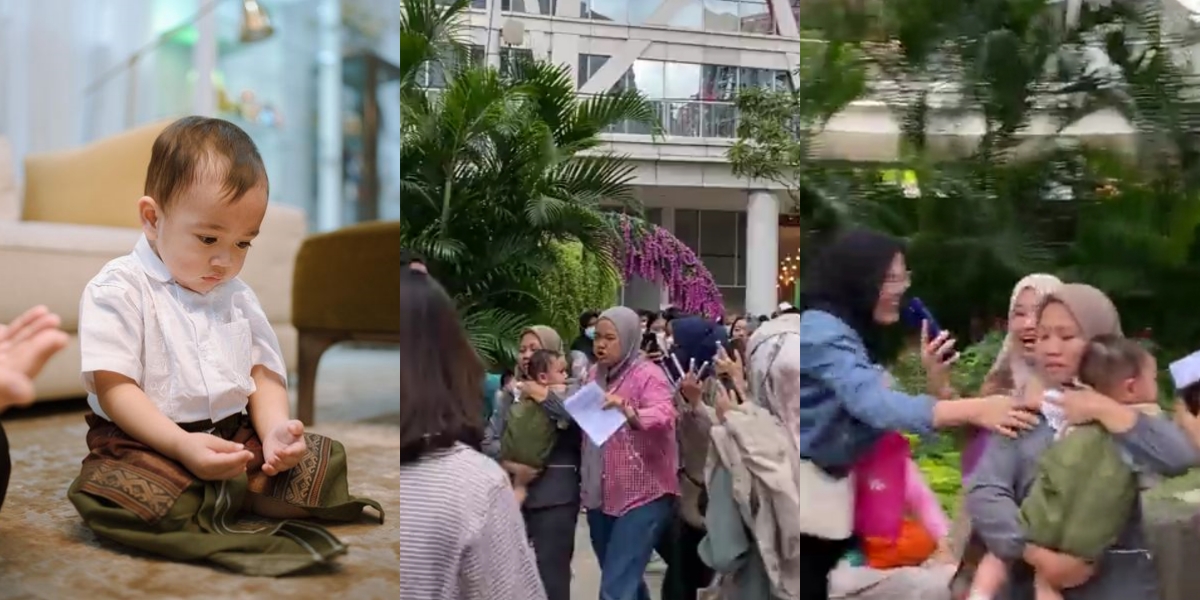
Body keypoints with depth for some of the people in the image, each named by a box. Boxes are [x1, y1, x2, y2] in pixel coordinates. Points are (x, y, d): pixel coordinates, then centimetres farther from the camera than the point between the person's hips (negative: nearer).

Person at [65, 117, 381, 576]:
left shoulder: (238, 296, 13)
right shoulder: (117, 291, -6)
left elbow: (264, 375, 9)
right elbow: (114, 387, -13)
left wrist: (274, 428, -14)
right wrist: (183, 445, -27)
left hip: (237, 435, 5)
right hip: (147, 443, -5)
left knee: (324, 458, -10)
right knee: (113, 493, -35)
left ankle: (219, 501, -20)